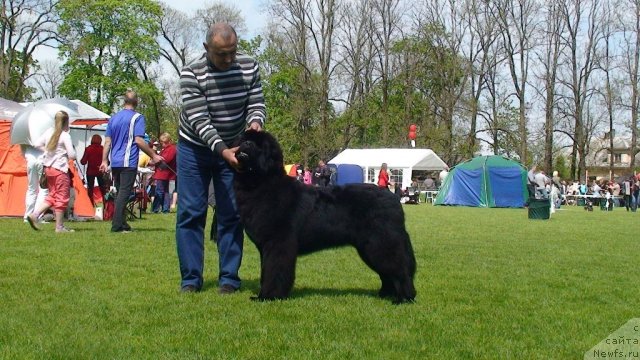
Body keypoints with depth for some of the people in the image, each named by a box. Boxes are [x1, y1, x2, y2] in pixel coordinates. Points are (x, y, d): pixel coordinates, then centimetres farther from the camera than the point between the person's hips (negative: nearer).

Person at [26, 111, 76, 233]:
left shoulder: (49, 132, 6)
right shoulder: (65, 136, -13)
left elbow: (37, 144, 9)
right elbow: (72, 155, -15)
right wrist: (69, 154, 6)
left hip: (48, 168, 7)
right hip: (60, 169, -7)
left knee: (53, 195, 18)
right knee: (62, 197, 1)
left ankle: (34, 214, 5)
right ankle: (59, 226, 4)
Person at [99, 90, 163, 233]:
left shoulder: (113, 118, 13)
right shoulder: (137, 117, -6)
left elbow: (107, 141, 12)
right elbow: (139, 141, -13)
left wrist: (104, 161, 14)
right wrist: (153, 156, -7)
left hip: (115, 162, 6)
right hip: (128, 162, -6)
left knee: (120, 193, 14)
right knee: (124, 193, -6)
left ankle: (122, 224, 19)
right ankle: (117, 225, -11)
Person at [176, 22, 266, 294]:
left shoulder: (249, 67, -12)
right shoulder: (191, 73, -21)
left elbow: (256, 104, -6)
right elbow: (199, 120, -26)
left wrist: (255, 122, -30)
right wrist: (222, 150, -38)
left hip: (232, 148, 2)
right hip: (194, 148, -2)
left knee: (231, 214, 1)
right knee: (190, 212, -3)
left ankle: (229, 278, 7)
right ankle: (191, 279, 4)